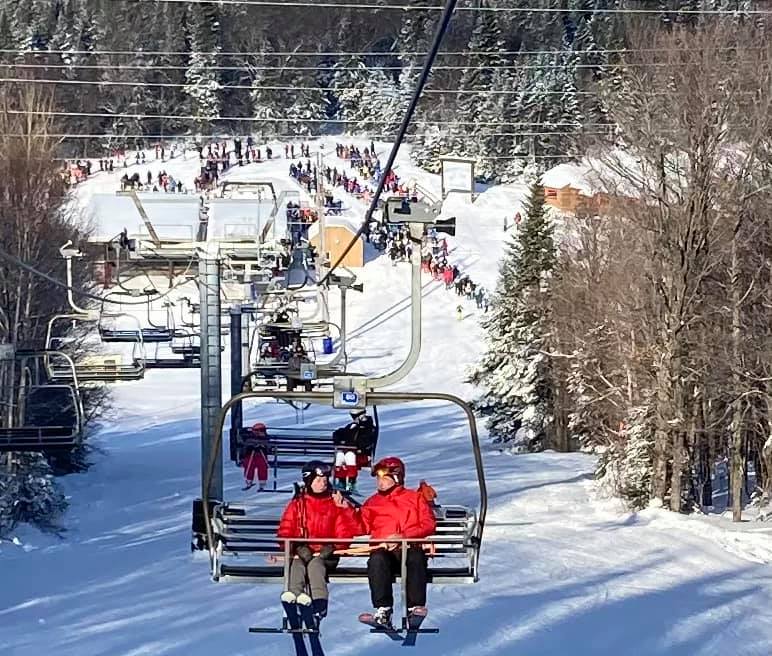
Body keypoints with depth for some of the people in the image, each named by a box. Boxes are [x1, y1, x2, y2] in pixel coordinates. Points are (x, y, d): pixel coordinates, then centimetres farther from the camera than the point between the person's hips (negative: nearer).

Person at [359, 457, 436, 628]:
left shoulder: (415, 498, 22)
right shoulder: (371, 503, 27)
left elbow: (429, 524, 7)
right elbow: (362, 529, 14)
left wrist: (404, 536, -7)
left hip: (410, 547, -1)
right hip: (383, 549, 1)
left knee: (416, 558, -37)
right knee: (377, 560, -36)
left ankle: (416, 607, -39)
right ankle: (383, 610, -39)